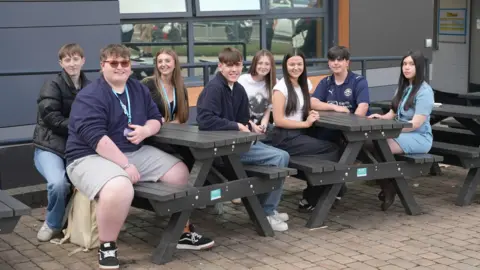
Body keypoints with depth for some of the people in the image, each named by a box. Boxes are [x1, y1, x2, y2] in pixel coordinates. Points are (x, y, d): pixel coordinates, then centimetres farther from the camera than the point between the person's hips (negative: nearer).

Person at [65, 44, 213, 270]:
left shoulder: (138, 89, 10)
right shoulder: (90, 97, -15)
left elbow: (156, 118, 13)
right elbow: (96, 137, -24)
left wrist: (146, 130, -12)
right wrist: (125, 165, -26)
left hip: (135, 152, 8)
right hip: (91, 157, -8)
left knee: (180, 172, 2)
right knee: (120, 189, -39)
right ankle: (107, 246, -15)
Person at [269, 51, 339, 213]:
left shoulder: (305, 84, 11)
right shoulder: (281, 87, -11)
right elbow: (278, 120, -15)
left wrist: (311, 114, 1)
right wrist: (306, 123, -17)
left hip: (300, 134, 7)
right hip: (285, 138, -7)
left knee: (331, 147, -16)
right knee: (332, 150, -15)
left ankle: (312, 197, -6)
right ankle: (311, 199, -5)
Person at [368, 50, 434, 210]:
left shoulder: (424, 91, -11)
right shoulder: (402, 87, 15)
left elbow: (416, 123, -18)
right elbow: (393, 113, 16)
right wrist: (382, 118, -6)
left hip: (419, 137, -8)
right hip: (401, 133, 8)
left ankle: (388, 190, -12)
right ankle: (386, 187, -10)